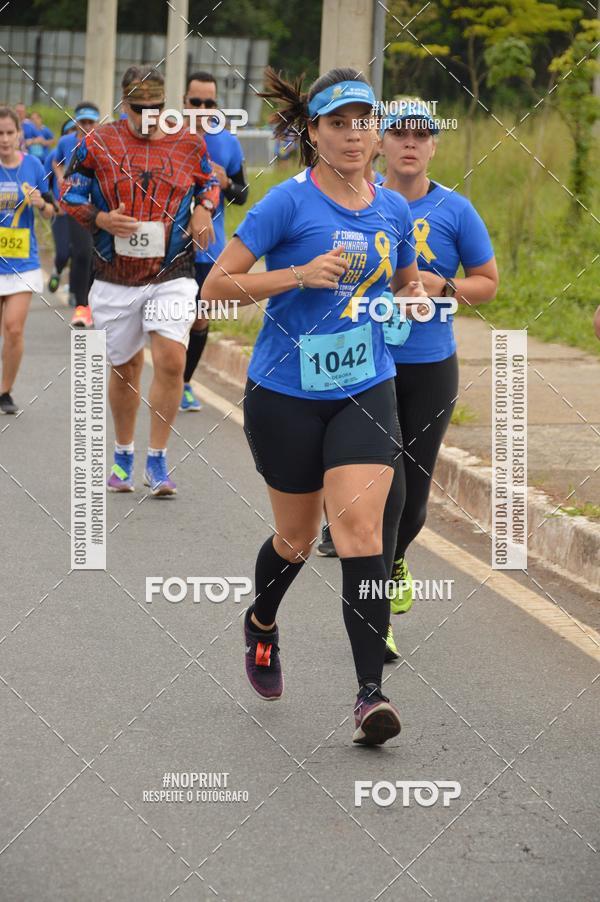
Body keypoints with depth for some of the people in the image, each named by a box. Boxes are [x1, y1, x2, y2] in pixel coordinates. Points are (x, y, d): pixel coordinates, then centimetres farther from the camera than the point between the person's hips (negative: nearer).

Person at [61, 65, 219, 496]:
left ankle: (157, 460, -4)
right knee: (125, 367, 11)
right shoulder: (97, 143, -2)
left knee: (171, 360, -16)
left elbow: (209, 182, 19)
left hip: (171, 275, 0)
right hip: (115, 278, 1)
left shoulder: (189, 144, 2)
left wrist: (203, 210, -2)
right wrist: (101, 219, -14)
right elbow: (70, 194, 4)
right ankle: (124, 456, 31)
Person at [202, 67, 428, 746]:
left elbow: (408, 284, 22)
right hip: (286, 392, -2)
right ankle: (261, 624, 46)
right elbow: (216, 286, -11)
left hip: (364, 390, 2)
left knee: (359, 523, -15)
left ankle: (370, 693, -18)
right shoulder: (289, 202, -11)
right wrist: (299, 275, -22)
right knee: (297, 535, 12)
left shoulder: (394, 210, 4)